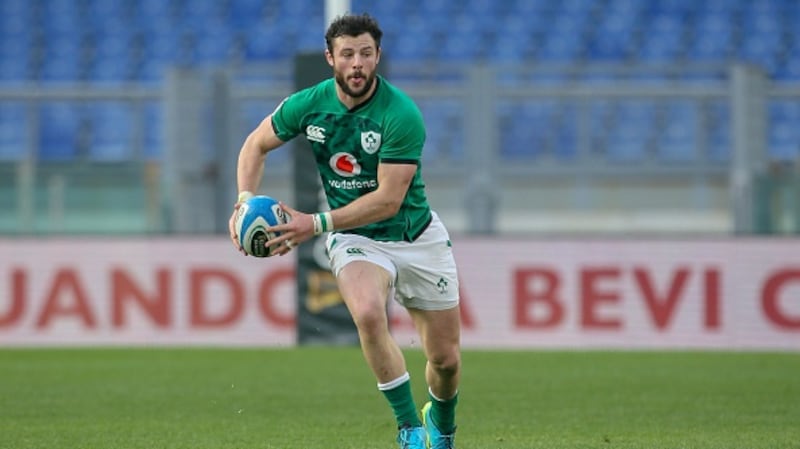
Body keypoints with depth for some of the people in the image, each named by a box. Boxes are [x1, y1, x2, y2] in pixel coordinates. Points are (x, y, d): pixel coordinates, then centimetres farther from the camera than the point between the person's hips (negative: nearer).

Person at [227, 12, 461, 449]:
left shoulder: (401, 115, -23)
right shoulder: (308, 105, -11)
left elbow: (388, 199, -25)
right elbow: (256, 144, 7)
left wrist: (317, 224, -30)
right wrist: (245, 200, -11)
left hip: (417, 236, -1)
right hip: (355, 239, 1)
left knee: (446, 359, 7)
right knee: (368, 312, -34)